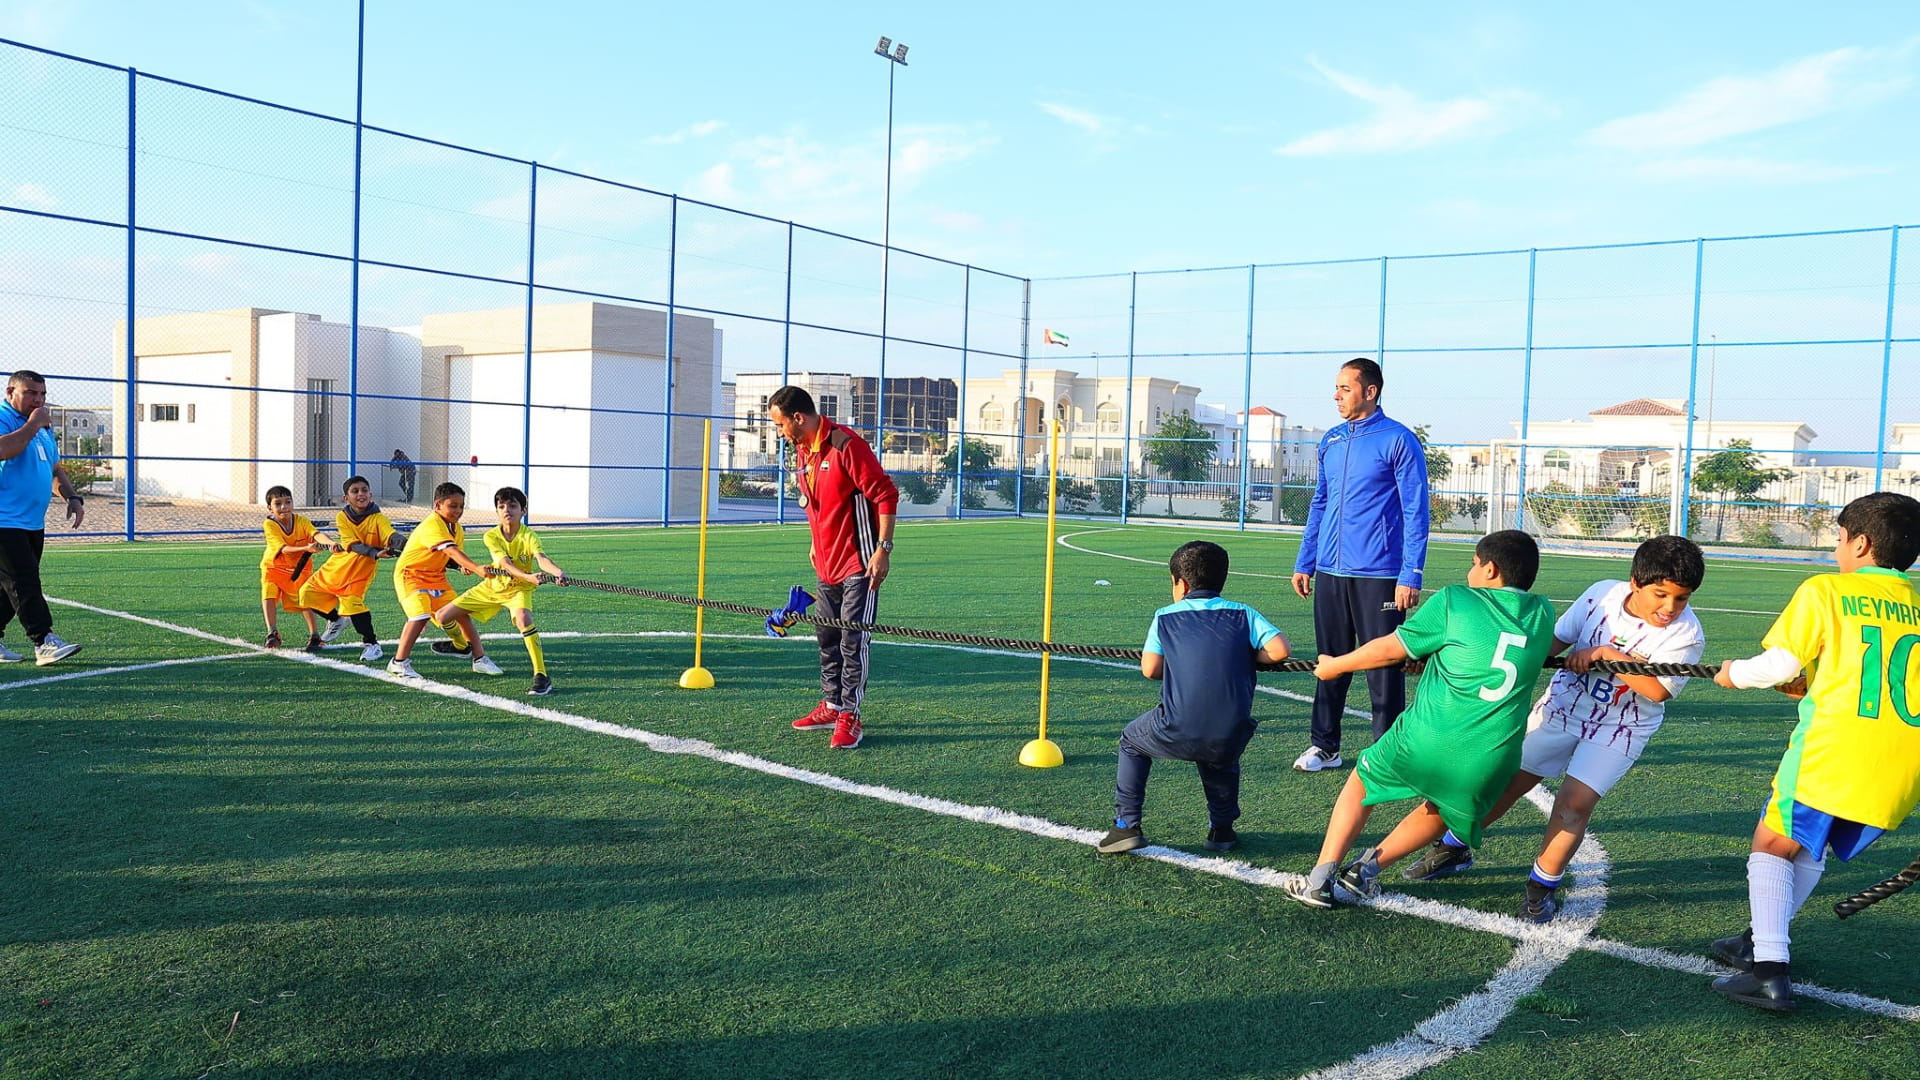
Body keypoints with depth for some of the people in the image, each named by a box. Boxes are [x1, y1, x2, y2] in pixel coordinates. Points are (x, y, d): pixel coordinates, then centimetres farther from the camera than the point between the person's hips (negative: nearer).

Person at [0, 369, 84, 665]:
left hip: (33, 524, 9)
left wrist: (72, 497, 12)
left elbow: (56, 470, 28)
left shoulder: (44, 428, 20)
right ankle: (44, 641, -15)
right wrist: (32, 424, -18)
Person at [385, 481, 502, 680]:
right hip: (410, 574, -8)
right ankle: (399, 662, -13)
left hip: (436, 576, 8)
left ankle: (480, 658, 13)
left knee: (461, 613, 4)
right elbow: (452, 551, -40)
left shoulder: (455, 527, 3)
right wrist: (477, 568, -52)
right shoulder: (433, 525, -26)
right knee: (421, 615, -25)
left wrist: (464, 566, -16)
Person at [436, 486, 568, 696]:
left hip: (519, 589, -4)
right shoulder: (491, 536, -16)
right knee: (442, 617, 4)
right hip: (492, 586, 4)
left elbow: (541, 558, -42)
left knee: (523, 618, -37)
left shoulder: (528, 536, -22)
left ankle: (541, 676, -33)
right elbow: (506, 564, -30)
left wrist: (558, 572, -65)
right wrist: (528, 577, -51)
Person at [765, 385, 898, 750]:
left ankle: (850, 716, 0)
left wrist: (883, 549, -21)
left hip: (859, 564, -9)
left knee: (852, 640, -6)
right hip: (826, 564, 9)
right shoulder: (801, 452, 10)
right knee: (826, 636, 15)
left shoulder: (846, 445, -18)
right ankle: (831, 705, 27)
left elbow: (886, 494, -19)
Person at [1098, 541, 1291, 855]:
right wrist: (1246, 657, 17)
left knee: (1132, 740, 28)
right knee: (1222, 761, 38)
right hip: (1231, 738, 2)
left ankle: (1126, 825, 21)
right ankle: (1222, 829, 32)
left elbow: (1150, 669, 4)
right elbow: (1279, 650, -2)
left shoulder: (1165, 617, 10)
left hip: (1177, 734, -2)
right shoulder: (1243, 614, 11)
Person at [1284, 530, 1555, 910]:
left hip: (1426, 740, -3)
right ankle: (1370, 867, 19)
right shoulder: (1542, 613, 9)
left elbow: (1389, 649, 2)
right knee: (1446, 809, 32)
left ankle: (1320, 879, 14)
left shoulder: (1453, 601, -3)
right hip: (1492, 759, 3)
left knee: (1361, 783, 22)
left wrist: (1335, 665, 17)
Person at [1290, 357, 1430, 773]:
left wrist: (1411, 575, -14)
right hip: (1329, 572, 6)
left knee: (1382, 668, 2)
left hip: (1378, 576, -6)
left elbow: (1415, 512, -8)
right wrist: (1304, 562, 15)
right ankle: (1325, 747, 21)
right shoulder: (1330, 441, 12)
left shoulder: (1399, 440, -6)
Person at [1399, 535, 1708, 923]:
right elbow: (1555, 641, -3)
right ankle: (1453, 850, 26)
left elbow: (1659, 690, -28)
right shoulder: (1602, 594, -12)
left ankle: (1543, 887, 4)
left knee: (1575, 803, -17)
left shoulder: (1686, 633, -19)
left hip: (1618, 727, -2)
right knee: (1505, 781, 5)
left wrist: (1608, 654, -29)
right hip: (1563, 704, 3)